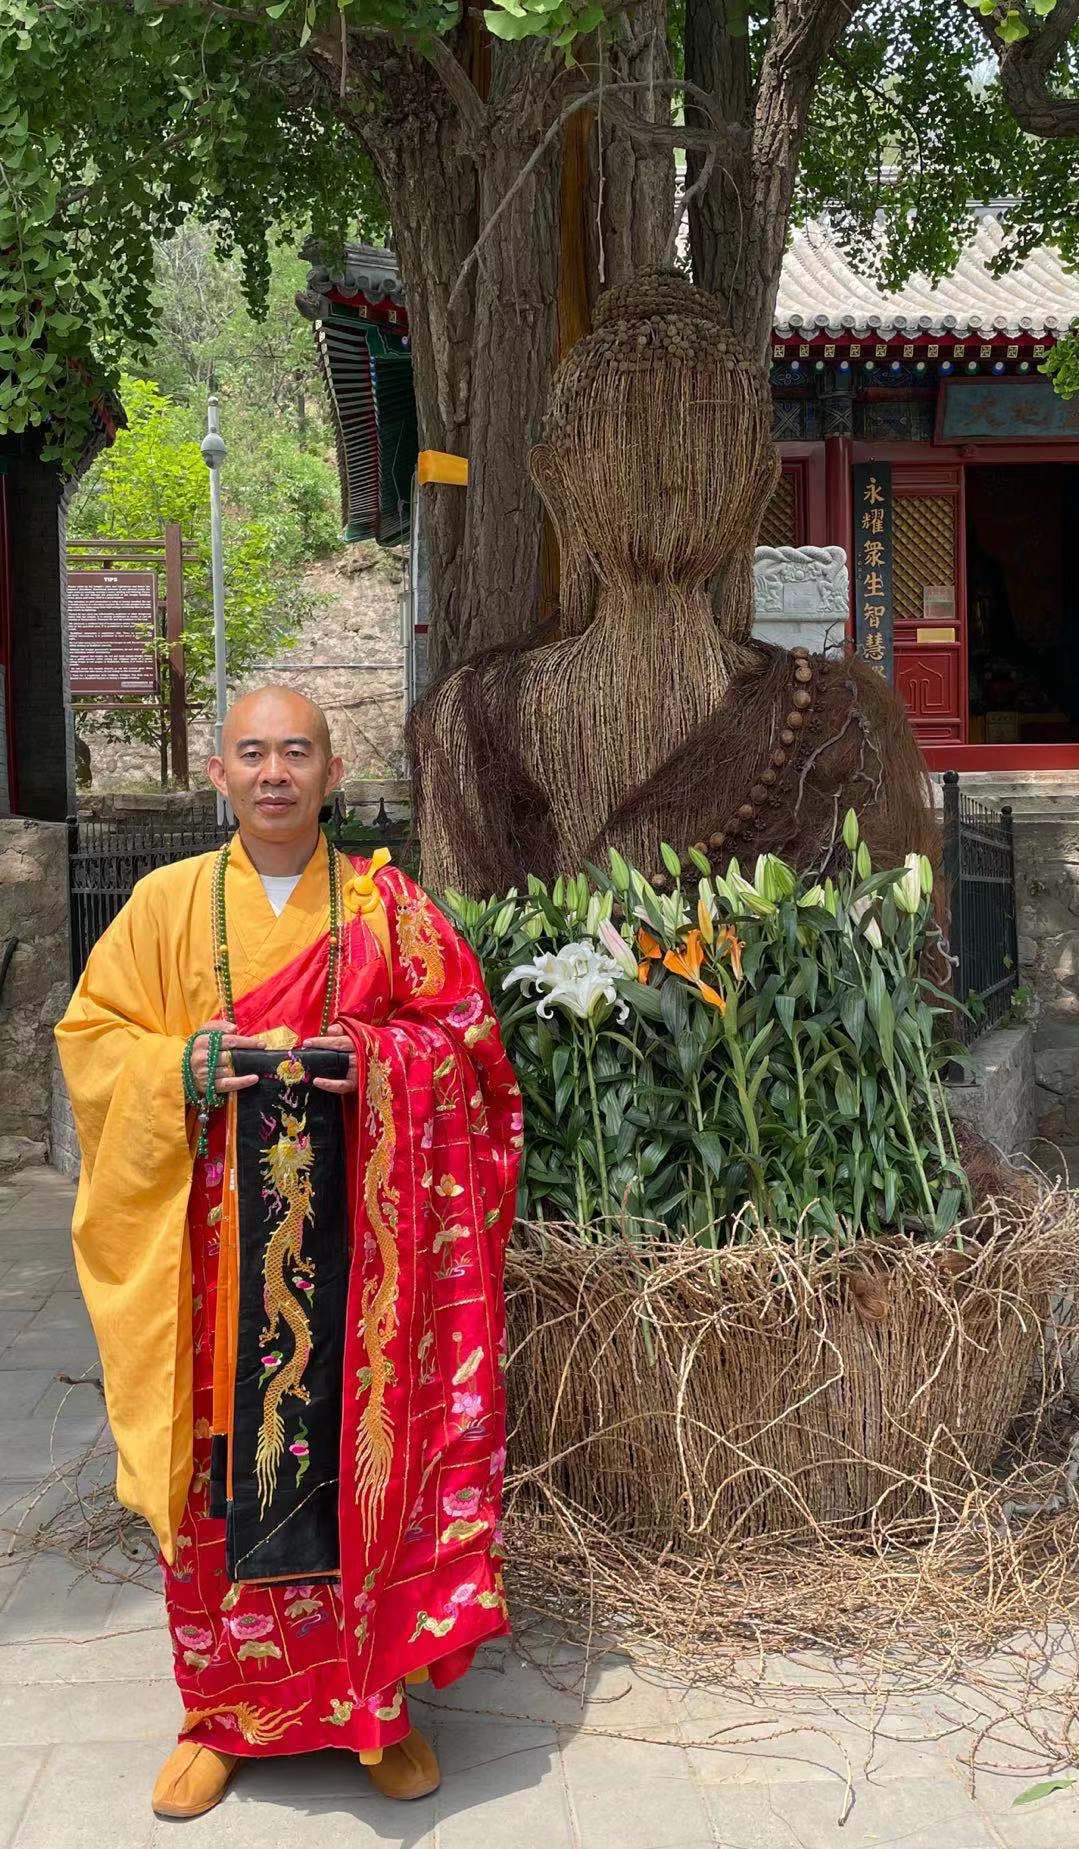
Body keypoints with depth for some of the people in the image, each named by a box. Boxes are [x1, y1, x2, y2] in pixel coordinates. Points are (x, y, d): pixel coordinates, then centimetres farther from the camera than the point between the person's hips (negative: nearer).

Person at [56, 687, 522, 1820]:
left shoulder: (387, 906, 3)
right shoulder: (167, 903, 4)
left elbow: (465, 1031, 5)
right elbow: (90, 1038, 6)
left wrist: (375, 1060, -13)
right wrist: (178, 1068, -12)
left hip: (352, 1241, 0)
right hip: (216, 1240, 1)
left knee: (361, 1453, 3)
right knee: (220, 1460, 5)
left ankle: (377, 1698, 21)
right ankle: (222, 1713, 22)